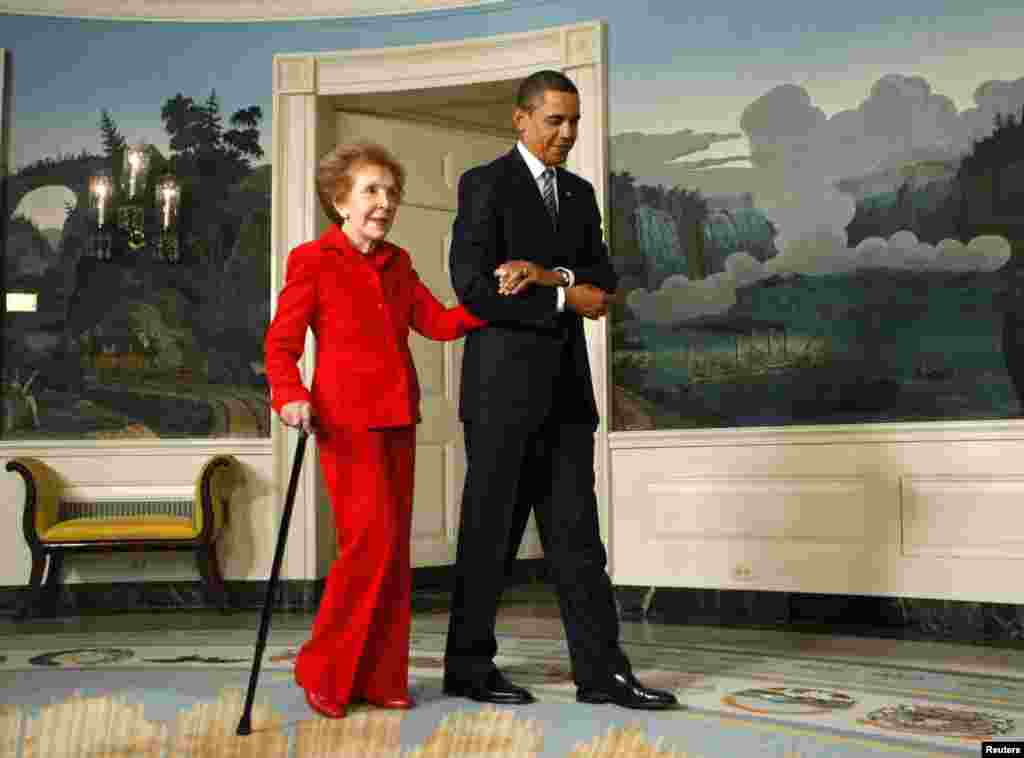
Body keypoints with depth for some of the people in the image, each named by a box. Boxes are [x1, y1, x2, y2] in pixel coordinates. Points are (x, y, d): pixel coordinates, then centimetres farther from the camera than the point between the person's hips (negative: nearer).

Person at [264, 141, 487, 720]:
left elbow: (438, 322, 9)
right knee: (372, 541, -12)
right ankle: (324, 672, 5)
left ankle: (380, 678, 17)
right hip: (347, 421, -7)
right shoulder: (313, 261, -3)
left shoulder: (397, 264, 16)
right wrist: (291, 396, -24)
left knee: (395, 549, 7)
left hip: (398, 421, 7)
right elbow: (281, 341, -6)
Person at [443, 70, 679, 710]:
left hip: (565, 389, 6)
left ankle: (602, 671, 8)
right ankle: (468, 665, 17)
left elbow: (604, 282, 7)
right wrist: (567, 300, -9)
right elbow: (474, 288, -15)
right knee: (491, 532, 3)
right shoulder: (485, 184, -4)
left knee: (577, 535, 5)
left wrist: (547, 275, -12)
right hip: (503, 385, -6)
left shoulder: (580, 193, 16)